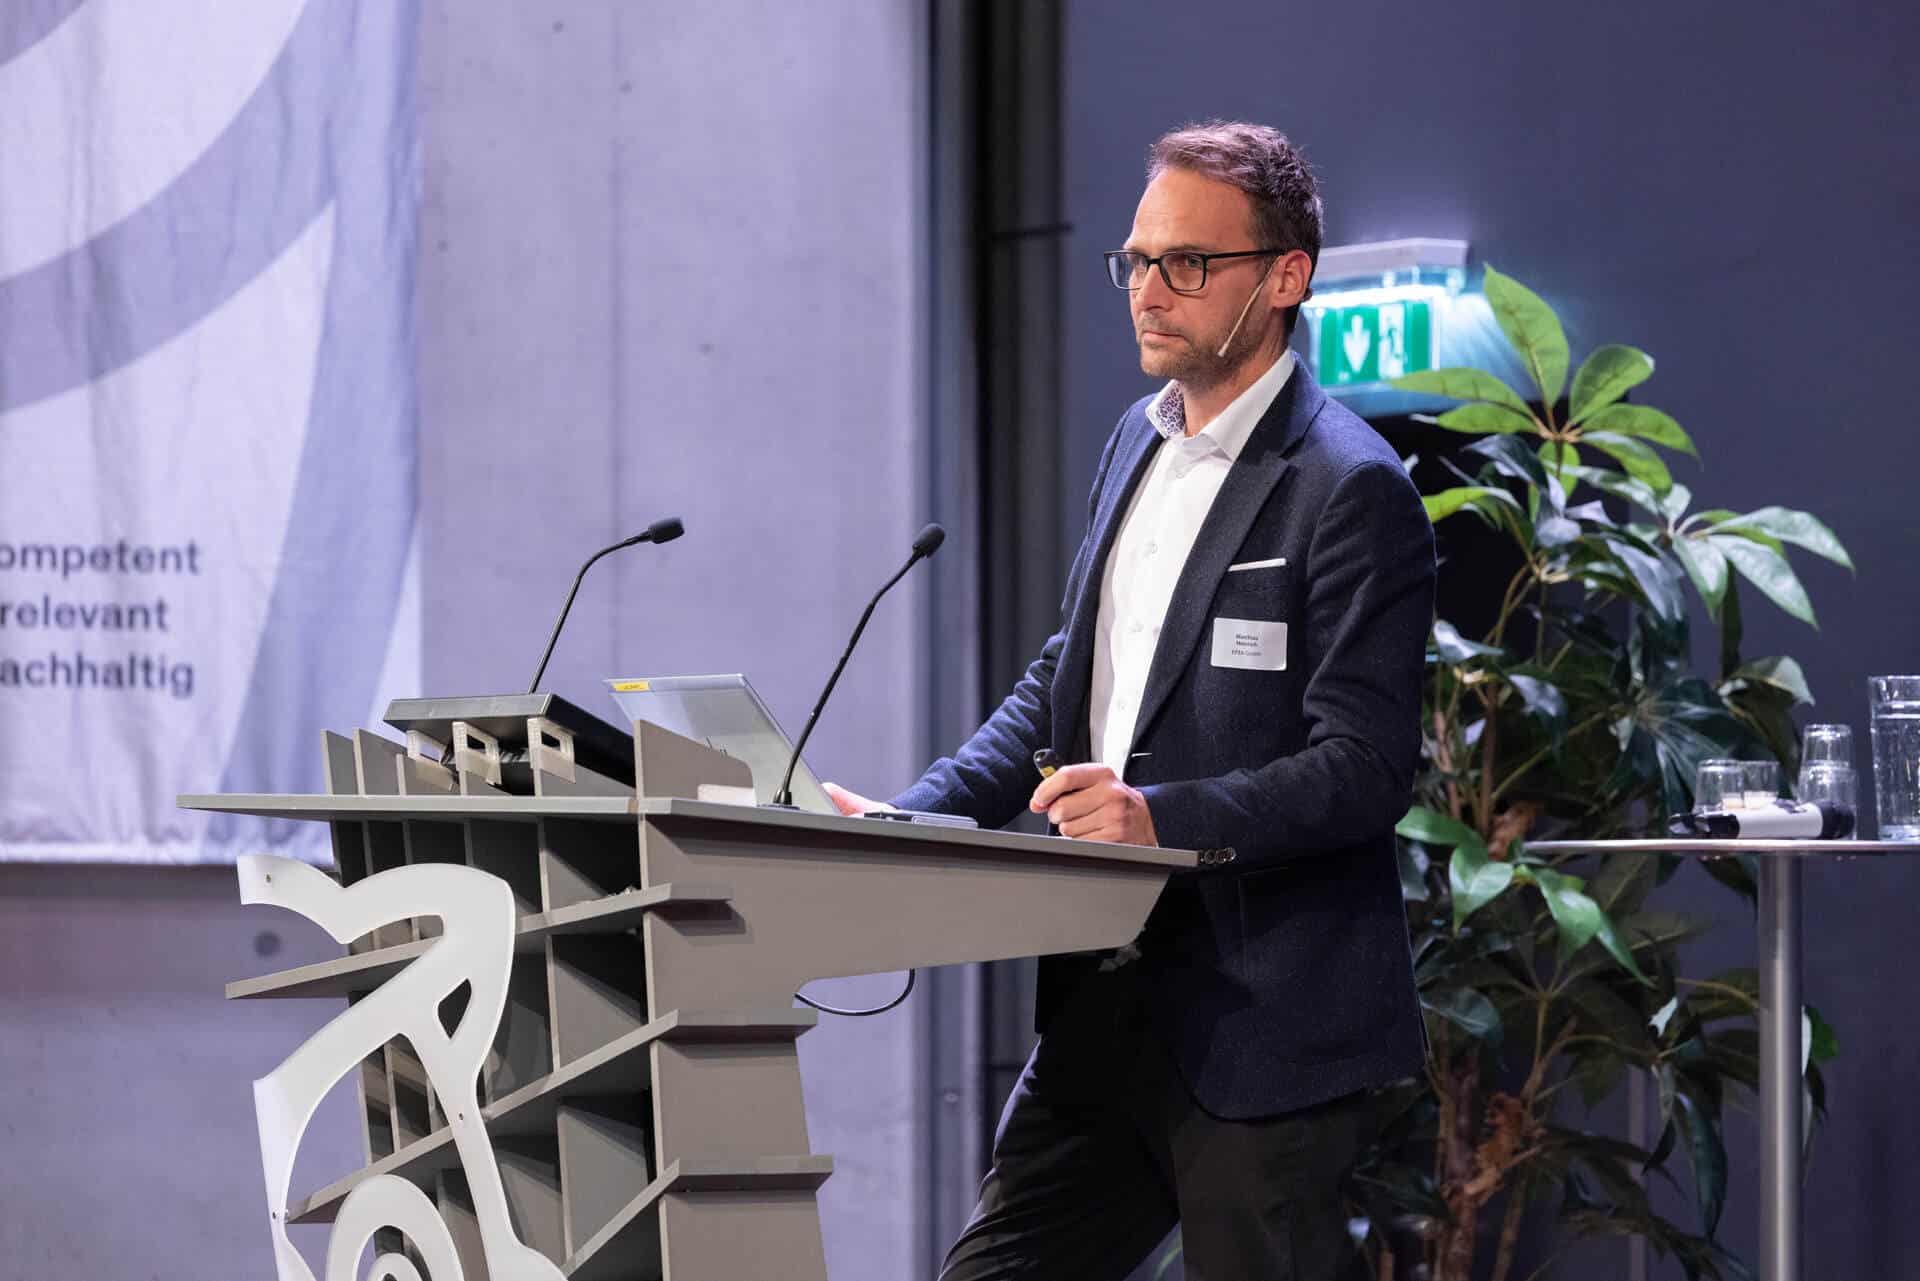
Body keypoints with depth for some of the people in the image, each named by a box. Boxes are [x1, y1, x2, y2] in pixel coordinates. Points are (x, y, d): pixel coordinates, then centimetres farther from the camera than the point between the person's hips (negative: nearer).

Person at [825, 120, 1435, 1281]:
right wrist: (906, 820, 7)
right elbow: (1064, 684, 20)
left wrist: (1170, 817, -30)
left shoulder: (1351, 488, -12)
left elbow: (1366, 768, -18)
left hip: (1264, 1030, -8)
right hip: (1111, 1003, 8)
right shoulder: (1142, 443, 15)